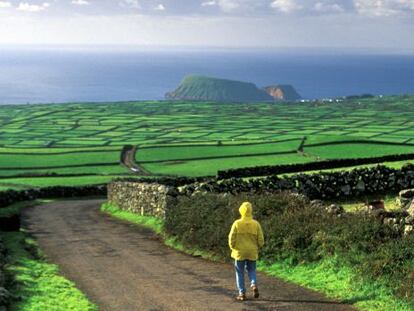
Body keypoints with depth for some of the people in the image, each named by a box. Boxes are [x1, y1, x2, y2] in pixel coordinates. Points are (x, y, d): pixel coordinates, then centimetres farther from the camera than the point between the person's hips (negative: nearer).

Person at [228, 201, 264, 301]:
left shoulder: (237, 224, -10)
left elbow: (231, 238, -8)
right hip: (252, 253, 2)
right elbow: (261, 240, -2)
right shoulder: (256, 224, -5)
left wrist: (232, 248, 10)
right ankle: (254, 285, -7)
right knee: (251, 270, 19)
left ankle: (242, 293, 8)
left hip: (239, 252, -2)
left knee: (240, 272, 10)